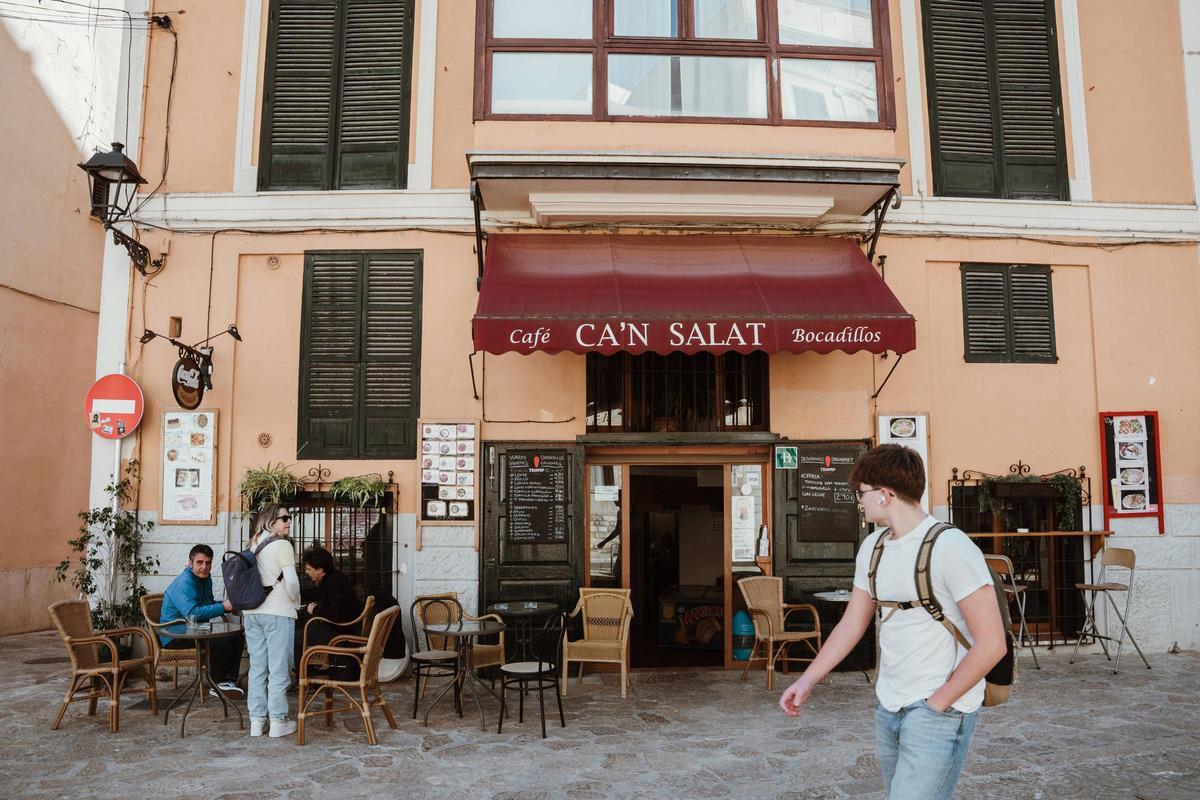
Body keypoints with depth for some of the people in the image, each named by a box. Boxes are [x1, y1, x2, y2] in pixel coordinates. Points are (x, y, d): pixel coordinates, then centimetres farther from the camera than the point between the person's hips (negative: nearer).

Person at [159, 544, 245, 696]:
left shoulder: (206, 579, 10)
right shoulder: (184, 583, -20)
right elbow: (192, 613, -31)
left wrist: (227, 604, 4)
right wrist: (223, 607, -26)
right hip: (175, 636, -10)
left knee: (236, 637, 1)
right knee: (221, 641, -27)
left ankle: (230, 679, 0)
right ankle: (218, 684, -10)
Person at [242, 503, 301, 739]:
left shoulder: (253, 545, 11)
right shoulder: (282, 545, -10)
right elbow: (291, 581, -16)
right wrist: (296, 601, 1)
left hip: (251, 611, 7)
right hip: (278, 612, -7)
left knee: (257, 667, 11)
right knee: (279, 668, 1)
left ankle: (257, 721, 16)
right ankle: (278, 721, 5)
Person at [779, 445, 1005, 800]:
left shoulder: (950, 547, -16)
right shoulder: (873, 547, 7)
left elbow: (991, 644, -17)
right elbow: (853, 622, 14)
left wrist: (938, 703, -13)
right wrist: (806, 681, 9)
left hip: (941, 709, -7)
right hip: (888, 705, 7)